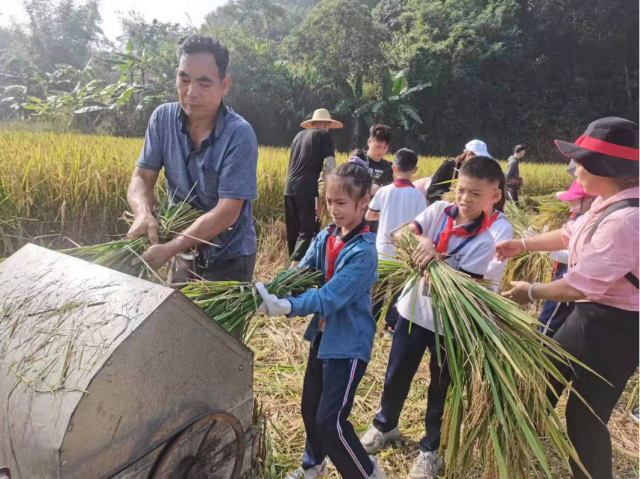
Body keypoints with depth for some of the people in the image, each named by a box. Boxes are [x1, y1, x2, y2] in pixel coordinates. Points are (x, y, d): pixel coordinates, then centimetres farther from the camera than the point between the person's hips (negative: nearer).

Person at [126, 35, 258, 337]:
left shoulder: (239, 135, -23)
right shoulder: (163, 118, -7)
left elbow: (226, 212, -26)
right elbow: (141, 178, -5)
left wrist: (168, 250, -32)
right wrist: (144, 213, -27)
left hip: (227, 258, -5)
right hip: (184, 252, 5)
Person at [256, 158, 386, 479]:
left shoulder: (363, 252, -24)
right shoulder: (325, 237, -1)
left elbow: (330, 297, -30)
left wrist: (286, 307, -41)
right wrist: (271, 290, -24)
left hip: (348, 344, -7)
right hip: (323, 335, 8)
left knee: (330, 422, -1)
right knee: (310, 408, 22)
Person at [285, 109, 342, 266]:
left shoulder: (299, 135, 21)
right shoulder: (324, 135, 3)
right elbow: (329, 164, -8)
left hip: (290, 187, 7)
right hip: (307, 189, -6)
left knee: (293, 230, 14)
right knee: (308, 231, -5)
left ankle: (294, 264, 23)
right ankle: (294, 267, -16)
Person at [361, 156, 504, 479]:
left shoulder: (484, 241, -16)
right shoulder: (439, 210, -6)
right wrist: (422, 241, -34)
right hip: (413, 309, 3)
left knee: (441, 387, 14)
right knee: (396, 375, 19)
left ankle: (431, 450, 37)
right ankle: (384, 425, 46)